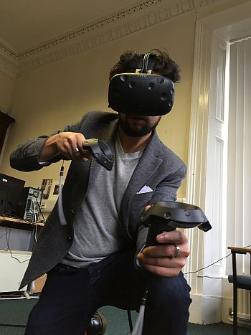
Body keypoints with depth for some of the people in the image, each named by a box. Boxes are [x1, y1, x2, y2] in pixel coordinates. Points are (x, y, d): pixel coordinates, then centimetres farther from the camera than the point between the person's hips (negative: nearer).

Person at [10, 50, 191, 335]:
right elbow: (18, 159, -2)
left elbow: (152, 226, -16)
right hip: (69, 268, 3)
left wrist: (157, 251, -42)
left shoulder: (170, 168, -10)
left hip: (120, 263, -2)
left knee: (171, 288, -30)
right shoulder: (92, 125, -5)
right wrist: (54, 143, -26)